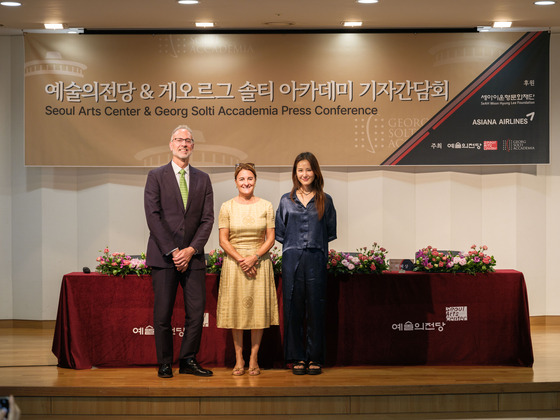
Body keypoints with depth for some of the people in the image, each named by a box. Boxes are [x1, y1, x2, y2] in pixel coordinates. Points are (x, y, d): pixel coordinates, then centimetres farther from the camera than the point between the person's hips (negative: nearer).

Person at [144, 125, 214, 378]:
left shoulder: (202, 179, 12)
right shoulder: (156, 176, 3)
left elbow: (207, 219, 6)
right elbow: (153, 216, -5)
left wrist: (191, 250, -7)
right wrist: (172, 251, -12)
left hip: (193, 256, 3)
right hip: (163, 255, -3)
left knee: (197, 311, -1)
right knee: (163, 313, -1)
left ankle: (188, 360, 12)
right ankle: (165, 364, 10)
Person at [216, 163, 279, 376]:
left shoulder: (266, 206, 2)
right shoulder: (227, 207, 2)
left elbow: (270, 238, 0)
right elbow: (223, 240, 0)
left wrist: (254, 257, -14)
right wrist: (240, 259, -13)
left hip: (260, 261, 0)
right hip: (234, 261, 0)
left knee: (258, 309, -1)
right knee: (236, 309, 1)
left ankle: (254, 359, 8)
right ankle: (239, 359, 11)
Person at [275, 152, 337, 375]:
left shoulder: (325, 201, 7)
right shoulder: (286, 200, 8)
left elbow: (330, 232, 11)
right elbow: (280, 233, 13)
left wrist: (315, 244, 5)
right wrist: (294, 246, 6)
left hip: (316, 259, -1)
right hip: (292, 259, 1)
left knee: (315, 307, 1)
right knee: (293, 307, 1)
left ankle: (315, 357, 9)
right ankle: (297, 357, 9)